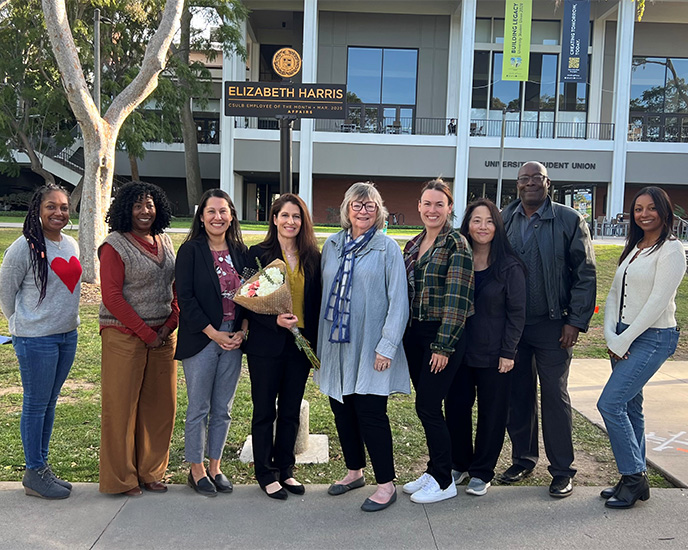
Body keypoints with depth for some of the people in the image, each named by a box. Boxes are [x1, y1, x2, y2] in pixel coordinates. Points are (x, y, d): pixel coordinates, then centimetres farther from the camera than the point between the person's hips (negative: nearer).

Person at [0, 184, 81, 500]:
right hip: (36, 339, -7)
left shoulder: (71, 245, 8)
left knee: (50, 403, 15)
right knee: (36, 405, 3)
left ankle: (42, 467, 27)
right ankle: (34, 474, 16)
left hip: (68, 334, 7)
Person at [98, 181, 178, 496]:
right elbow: (112, 297, -13)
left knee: (160, 405, 9)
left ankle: (150, 472, 25)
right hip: (124, 336, -6)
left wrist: (169, 325, 0)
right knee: (121, 406, 2)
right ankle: (122, 478, 17)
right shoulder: (115, 246, -7)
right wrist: (145, 332, -13)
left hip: (163, 336, 6)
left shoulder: (165, 242, 12)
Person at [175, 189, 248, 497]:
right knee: (199, 409, 5)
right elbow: (185, 297, -10)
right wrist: (214, 333, -13)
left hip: (234, 340, 4)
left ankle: (215, 467, 26)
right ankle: (196, 470, 20)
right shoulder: (191, 250, -5)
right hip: (201, 339, -4)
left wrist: (243, 330, -4)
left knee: (223, 409, 12)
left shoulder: (240, 252, 9)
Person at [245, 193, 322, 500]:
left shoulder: (312, 256, 5)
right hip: (266, 345, -3)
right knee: (264, 411, 7)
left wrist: (315, 344, 2)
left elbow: (316, 303, 7)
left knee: (291, 411, 13)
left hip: (300, 344, 3)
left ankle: (285, 470, 28)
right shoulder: (258, 253, -4)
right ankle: (266, 474, 22)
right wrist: (274, 320, -21)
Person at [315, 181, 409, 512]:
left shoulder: (388, 248, -5)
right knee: (342, 410, 13)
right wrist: (319, 341, 11)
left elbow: (398, 301, -8)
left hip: (369, 347, -5)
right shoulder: (332, 246, 9)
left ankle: (386, 485, 12)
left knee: (370, 414, -3)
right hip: (336, 345, 5)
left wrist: (387, 346, -14)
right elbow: (324, 294, 14)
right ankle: (354, 472, 32)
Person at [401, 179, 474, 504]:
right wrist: (403, 333, 12)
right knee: (425, 405, 12)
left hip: (444, 335, -7)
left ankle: (443, 482, 12)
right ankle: (435, 470, 27)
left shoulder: (457, 245, -10)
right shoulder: (413, 245, 12)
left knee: (428, 406, -4)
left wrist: (444, 346, -17)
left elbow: (457, 300, -15)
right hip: (414, 333, 7)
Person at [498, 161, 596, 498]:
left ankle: (562, 470, 15)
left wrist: (576, 321, -9)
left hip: (552, 325, -3)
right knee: (517, 394, 11)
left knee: (555, 396, 2)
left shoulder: (569, 220, -2)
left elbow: (585, 274, -3)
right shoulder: (504, 220, 6)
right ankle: (523, 459, 26)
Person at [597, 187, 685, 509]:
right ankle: (634, 479, 22)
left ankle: (635, 477, 2)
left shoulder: (671, 249, -10)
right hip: (623, 338, 8)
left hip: (652, 337, -8)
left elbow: (658, 302, -16)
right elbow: (614, 294, 11)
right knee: (629, 407, 11)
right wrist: (611, 336, -3)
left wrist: (624, 340, -14)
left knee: (609, 403, -13)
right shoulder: (633, 249, 15)